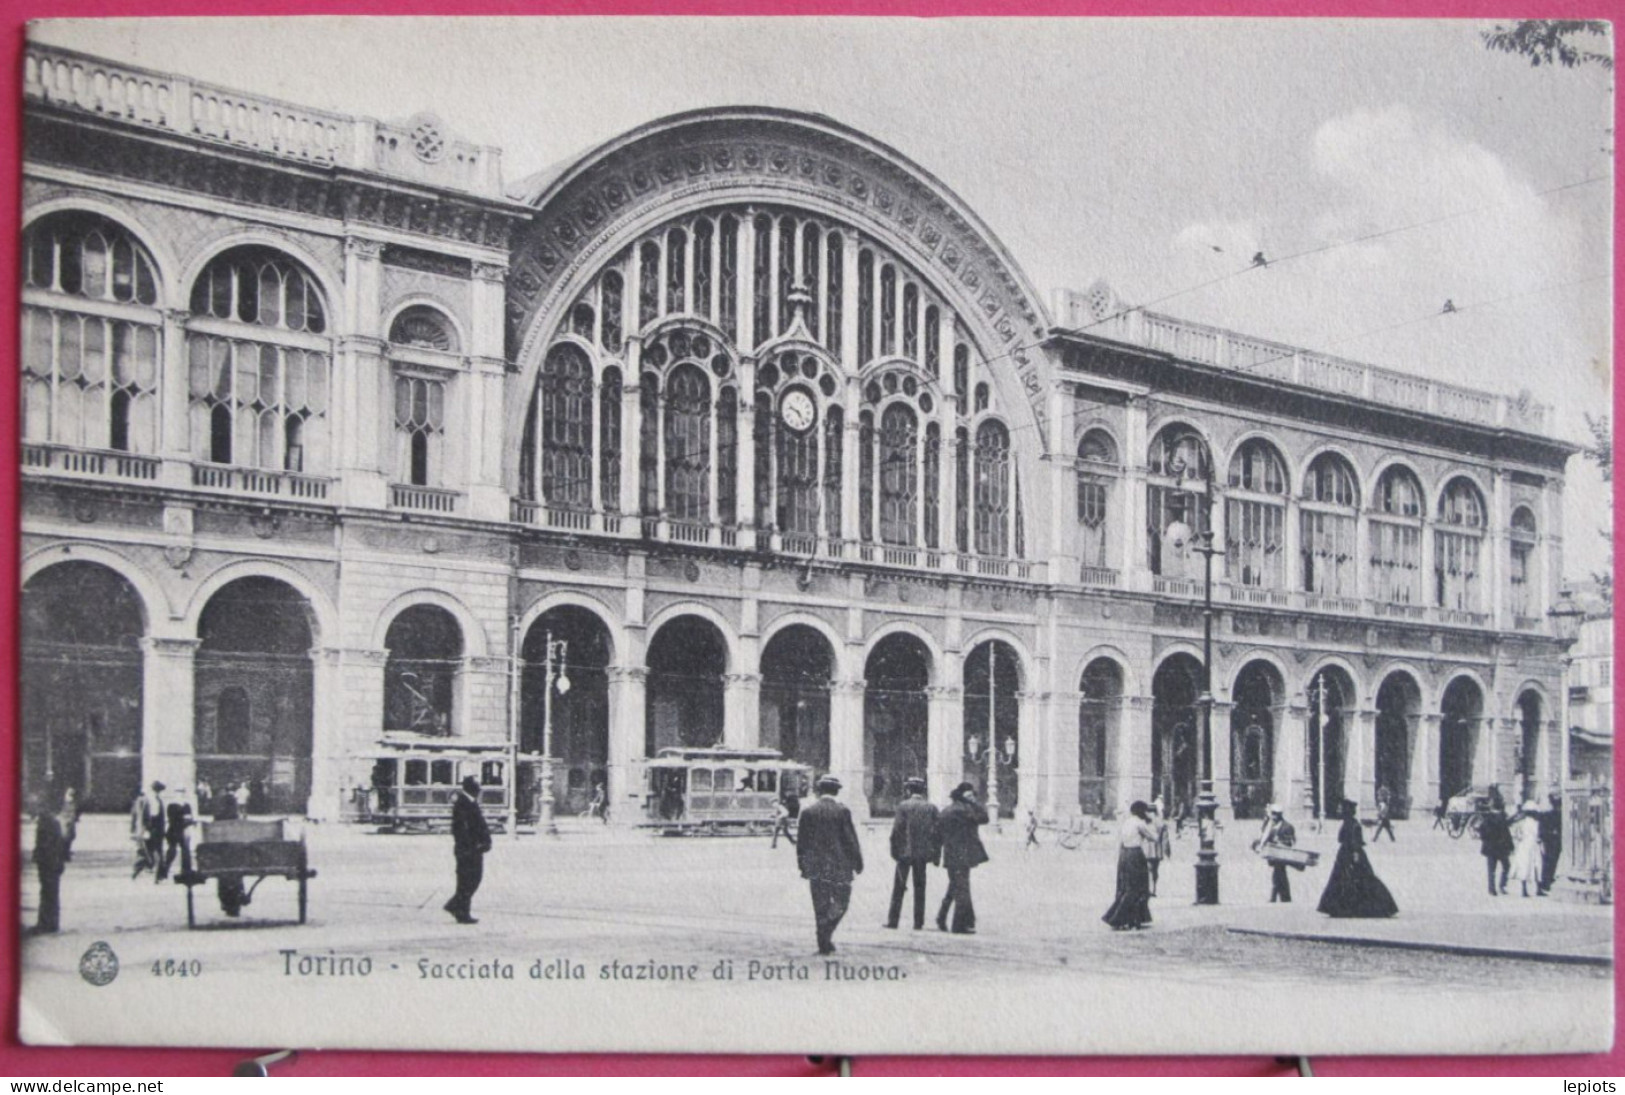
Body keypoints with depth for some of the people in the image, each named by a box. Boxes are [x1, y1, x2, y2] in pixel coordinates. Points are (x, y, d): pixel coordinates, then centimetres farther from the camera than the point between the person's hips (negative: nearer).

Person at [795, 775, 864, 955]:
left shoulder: (808, 812, 1)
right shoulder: (842, 811, -7)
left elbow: (802, 842, 4)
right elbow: (851, 839, -6)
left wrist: (803, 866, 12)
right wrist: (857, 863, 3)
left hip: (815, 867, 3)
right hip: (839, 866, -3)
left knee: (821, 906, 7)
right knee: (841, 901, 8)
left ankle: (824, 944, 6)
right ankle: (826, 932, -12)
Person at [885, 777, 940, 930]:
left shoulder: (903, 806, -6)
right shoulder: (931, 808, 2)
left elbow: (896, 831, -9)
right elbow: (937, 833, 1)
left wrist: (894, 851, -2)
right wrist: (936, 855, 6)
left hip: (905, 852, -2)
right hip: (923, 853, 2)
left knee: (899, 887, 5)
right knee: (920, 888, 8)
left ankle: (893, 920, 5)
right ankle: (918, 922, 6)